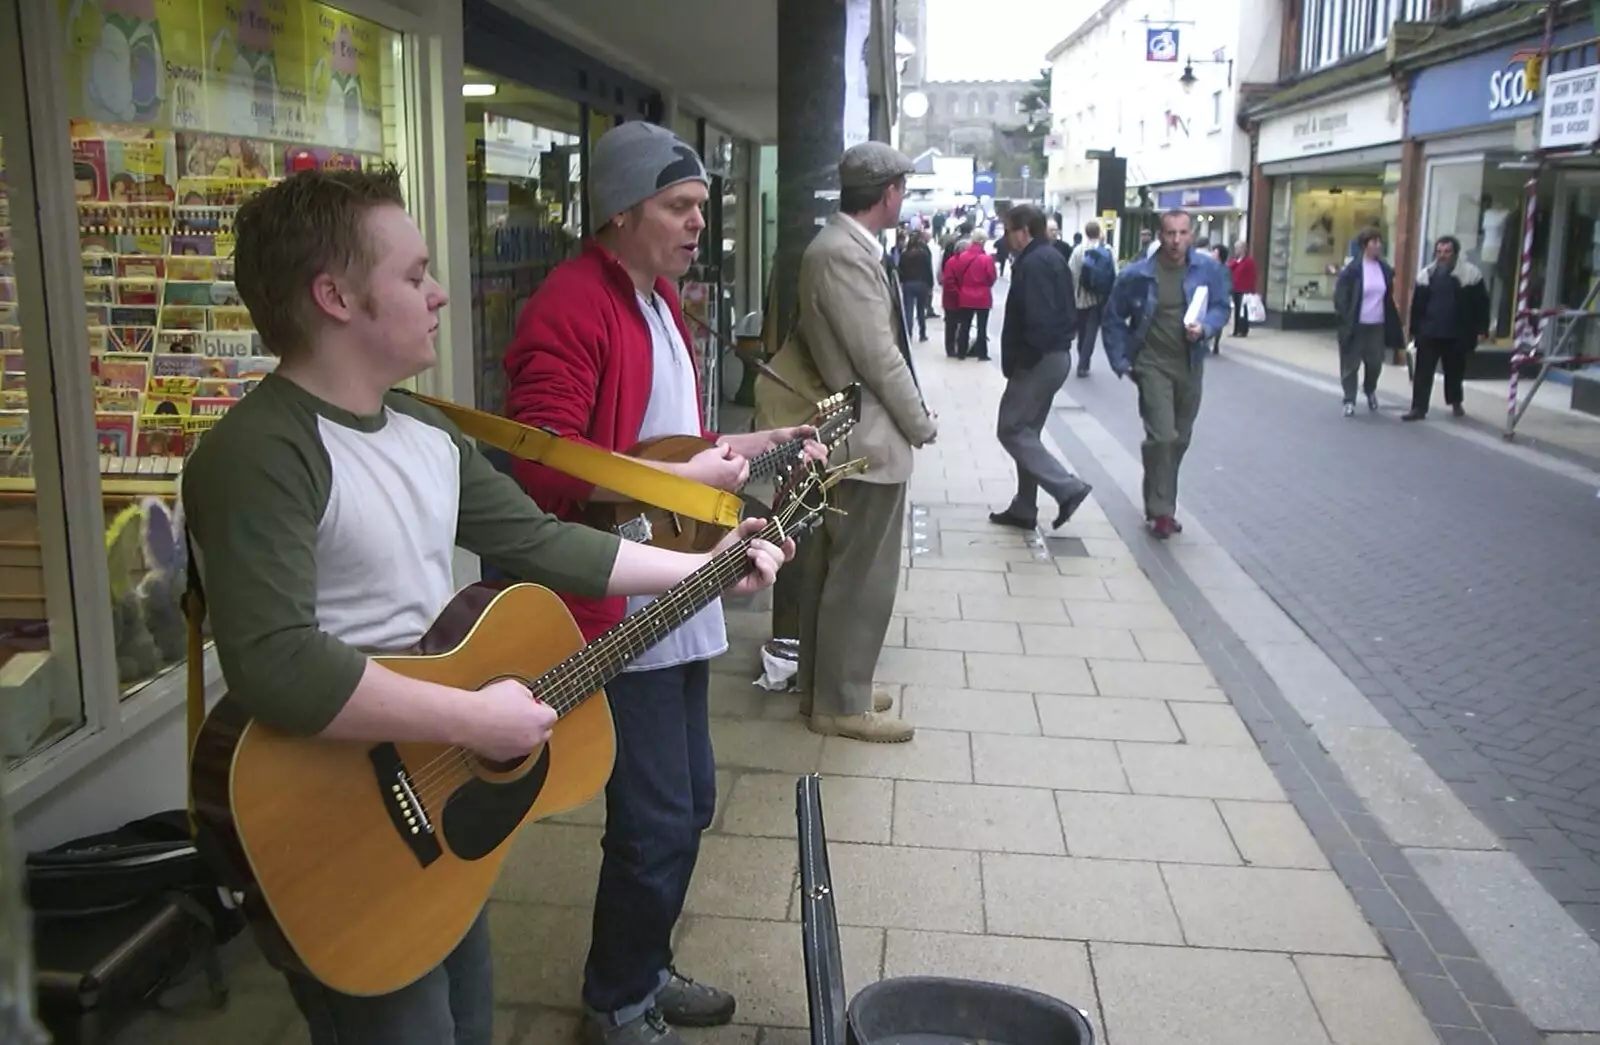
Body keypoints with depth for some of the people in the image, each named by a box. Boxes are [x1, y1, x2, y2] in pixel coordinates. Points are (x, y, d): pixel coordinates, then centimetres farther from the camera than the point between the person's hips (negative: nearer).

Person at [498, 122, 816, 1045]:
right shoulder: (571, 305, -16)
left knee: (690, 798, 18)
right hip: (619, 606, -10)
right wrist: (688, 479, -24)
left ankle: (646, 969, 38)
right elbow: (548, 465, -27)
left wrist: (763, 443, 13)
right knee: (658, 820, -2)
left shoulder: (660, 295, 15)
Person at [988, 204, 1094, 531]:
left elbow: (1037, 321, -26)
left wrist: (1017, 362, -17)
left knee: (1010, 430, -3)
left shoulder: (1033, 263, -17)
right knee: (1026, 431, 15)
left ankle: (1068, 488, -7)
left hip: (1038, 360, -10)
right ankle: (1024, 509, 20)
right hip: (1055, 355, 10)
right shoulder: (1052, 257, 15)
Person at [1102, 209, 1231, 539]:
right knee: (1162, 435, -16)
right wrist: (1120, 361, -3)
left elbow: (1221, 307, 6)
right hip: (1152, 364, -4)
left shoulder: (1208, 269, -5)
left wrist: (1205, 327, -16)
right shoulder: (1137, 275, -11)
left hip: (1190, 366, 4)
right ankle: (1161, 509, -3)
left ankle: (1160, 503, 31)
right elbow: (1113, 319, 0)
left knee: (1180, 439, 13)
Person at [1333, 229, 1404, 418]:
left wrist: (1391, 322, 8)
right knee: (1351, 364, 2)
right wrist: (1345, 319, -15)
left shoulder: (1385, 268, 6)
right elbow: (1340, 295, -10)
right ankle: (1349, 401, 11)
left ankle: (1370, 390, 36)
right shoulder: (1352, 268, -10)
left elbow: (1388, 296, 14)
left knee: (1375, 362, 9)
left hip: (1377, 325, 4)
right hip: (1355, 324, -4)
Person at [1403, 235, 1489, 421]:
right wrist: (1414, 329, 6)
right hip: (1429, 332, 1)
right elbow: (1417, 305, 8)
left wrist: (1481, 330, -7)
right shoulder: (1426, 274, 5)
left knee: (1455, 371, 15)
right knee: (1423, 371, -3)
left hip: (1457, 334, -1)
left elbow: (1481, 303, -3)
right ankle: (1418, 407, -1)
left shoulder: (1470, 273, -3)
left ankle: (1456, 402, 34)